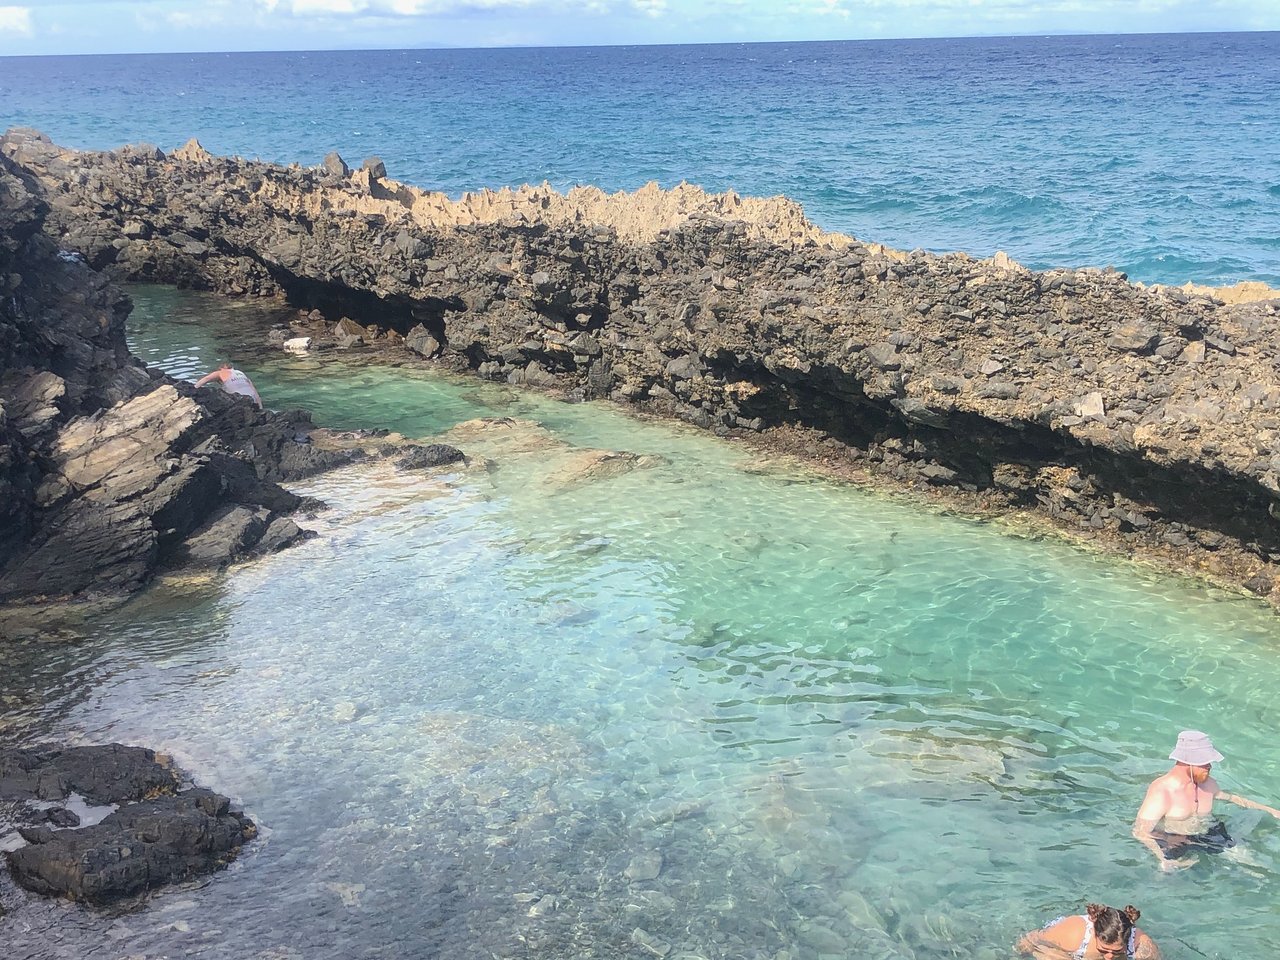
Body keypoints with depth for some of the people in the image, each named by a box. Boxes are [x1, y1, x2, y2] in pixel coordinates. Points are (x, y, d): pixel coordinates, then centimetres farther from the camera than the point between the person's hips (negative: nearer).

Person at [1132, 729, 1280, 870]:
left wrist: (1267, 809, 32)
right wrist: (1163, 860, -38)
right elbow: (1140, 832, -23)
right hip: (1170, 843, -7)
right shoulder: (1161, 792, -19)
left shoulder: (1208, 784, 7)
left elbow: (1229, 797, 31)